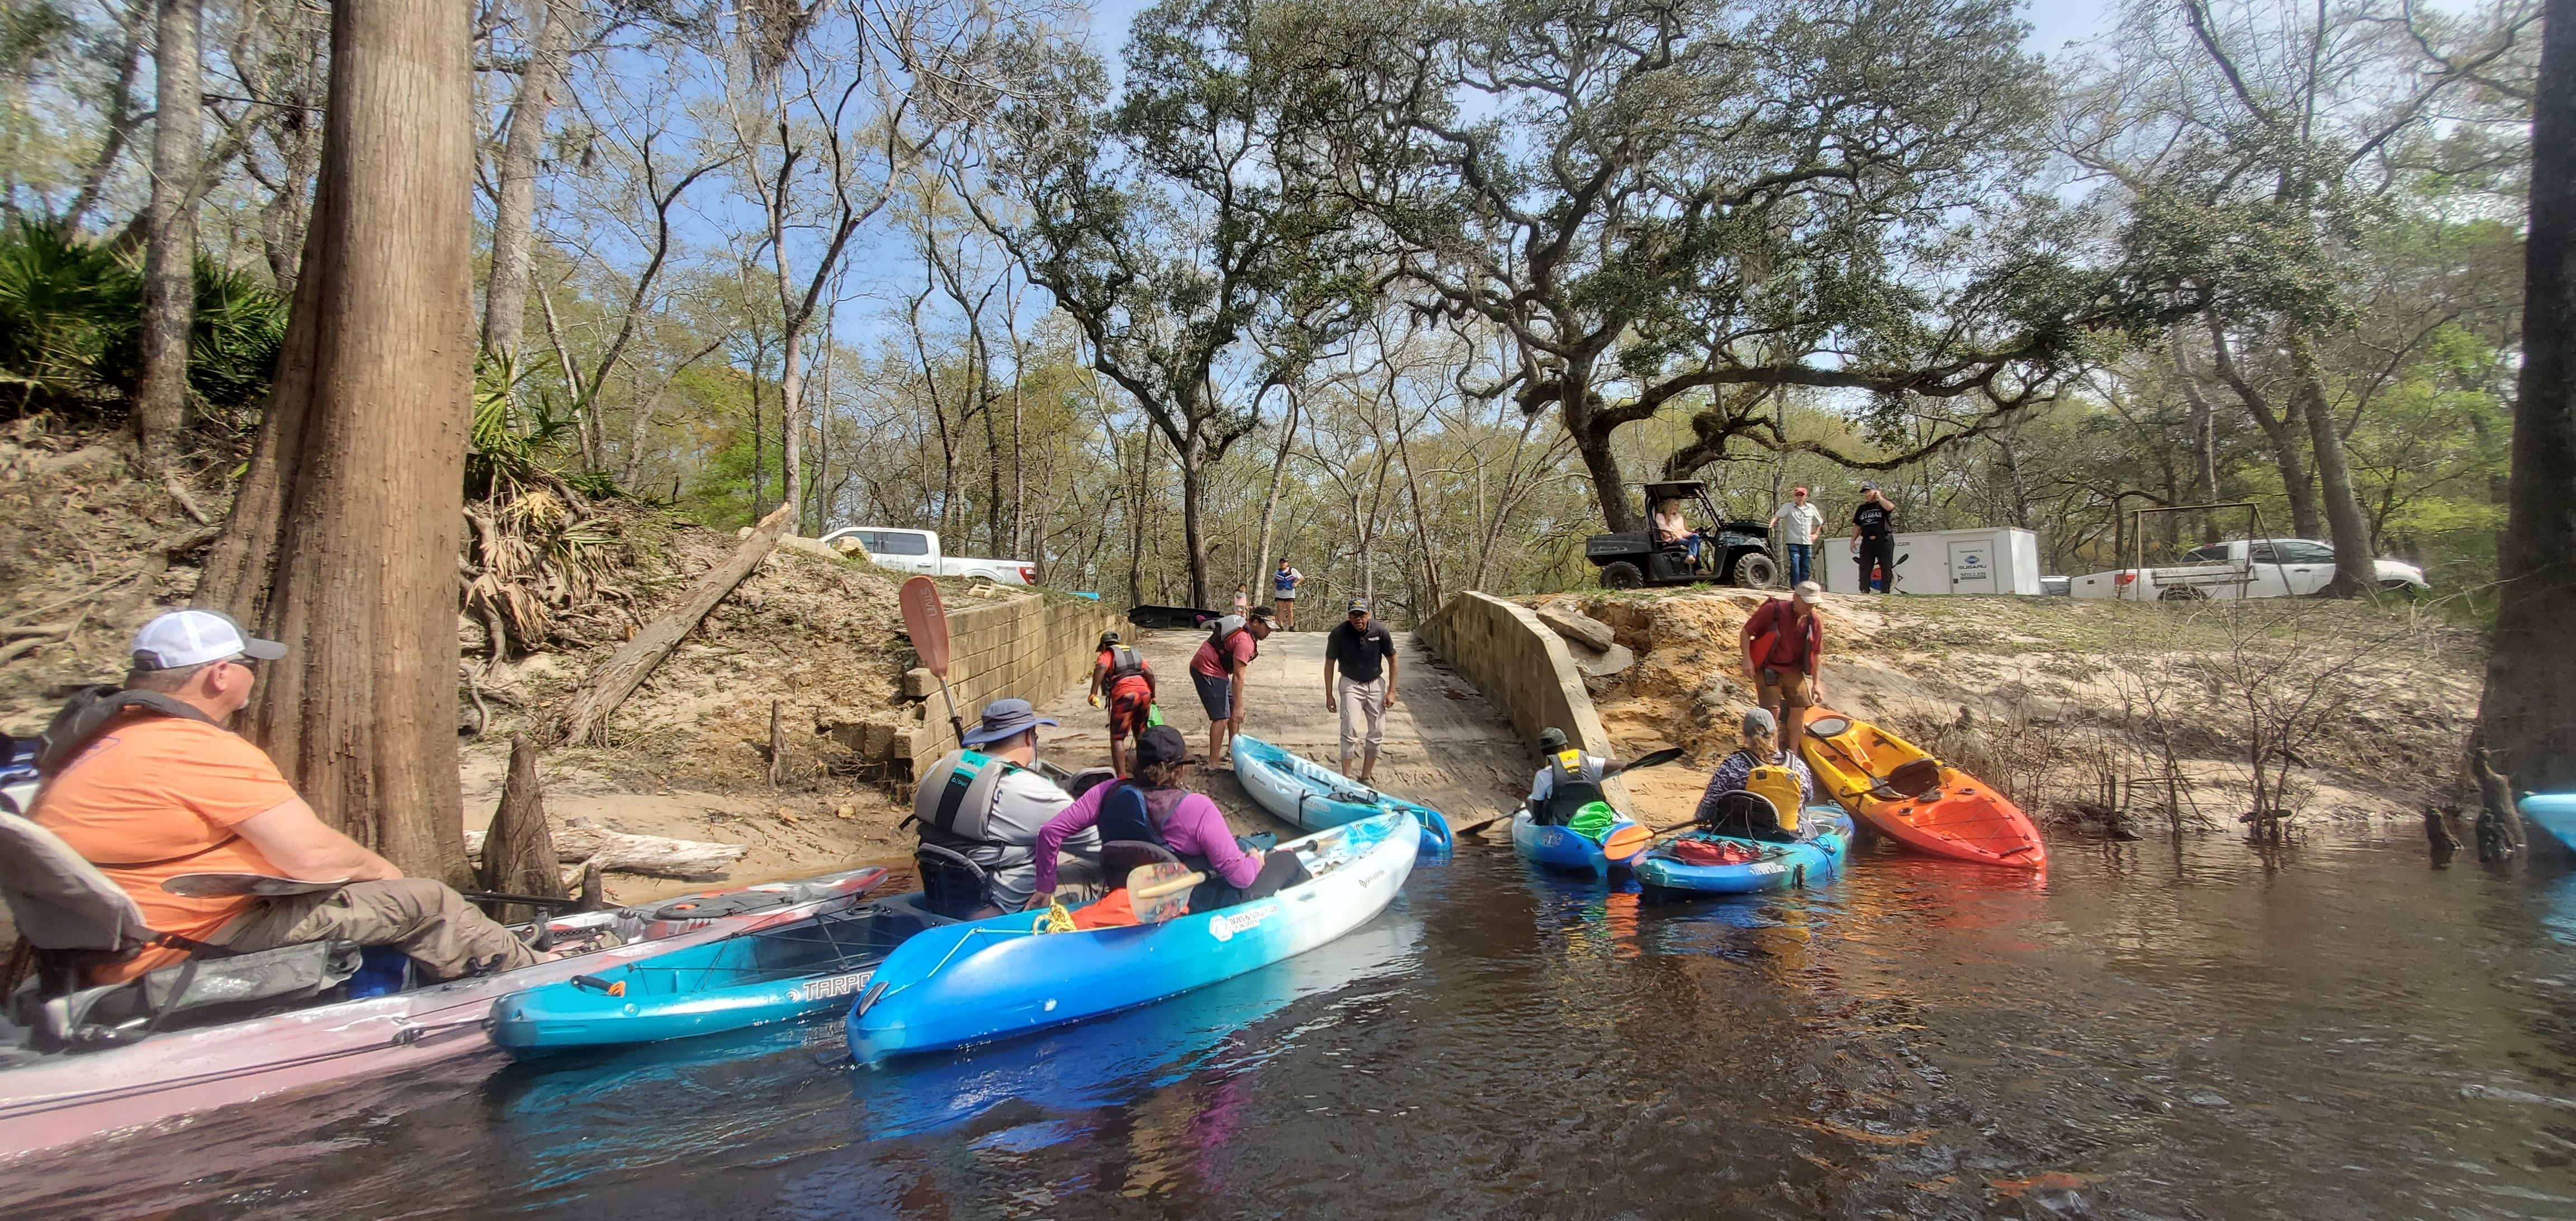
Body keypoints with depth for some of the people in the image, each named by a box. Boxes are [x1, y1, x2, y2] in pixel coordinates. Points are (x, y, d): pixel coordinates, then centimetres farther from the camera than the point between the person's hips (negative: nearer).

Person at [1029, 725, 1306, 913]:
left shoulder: (1110, 793, -13)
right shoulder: (1196, 808, -27)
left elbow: (1050, 833, -10)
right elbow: (1241, 876, -24)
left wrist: (1045, 888, 3)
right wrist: (1255, 862, -1)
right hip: (1195, 906, -6)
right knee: (1286, 860, 15)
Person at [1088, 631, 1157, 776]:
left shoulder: (1107, 655, 15)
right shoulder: (1135, 653, 30)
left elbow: (1101, 668, -10)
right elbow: (1149, 673, 15)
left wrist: (1093, 693, -17)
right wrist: (1153, 696, 24)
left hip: (1124, 695, -5)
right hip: (1144, 692, 5)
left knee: (1117, 738, 3)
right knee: (1141, 734, 26)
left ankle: (1121, 777, -5)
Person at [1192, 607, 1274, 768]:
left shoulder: (1244, 627, 8)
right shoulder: (1245, 642, -24)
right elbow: (1238, 676, -26)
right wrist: (1238, 706, -24)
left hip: (1216, 670, 11)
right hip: (1207, 671, -11)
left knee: (1234, 709, 17)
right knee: (1222, 717, -12)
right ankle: (1213, 763, -11)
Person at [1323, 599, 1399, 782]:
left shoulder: (1380, 630, -14)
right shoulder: (1339, 633, -17)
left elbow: (1392, 659, 0)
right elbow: (1329, 664, -4)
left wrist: (1391, 691, -3)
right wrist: (1329, 695, -4)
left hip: (1376, 684, 3)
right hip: (1351, 684, -3)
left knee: (1378, 734, 2)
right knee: (1350, 731, -17)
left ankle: (1365, 778, 14)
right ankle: (1345, 779, -12)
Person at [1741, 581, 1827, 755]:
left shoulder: (1815, 622, -3)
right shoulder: (1773, 610, -17)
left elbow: (1815, 654, 8)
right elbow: (1746, 632, -9)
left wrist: (1816, 682, 10)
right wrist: (1747, 660, -18)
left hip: (1794, 670, 5)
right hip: (1767, 668, -4)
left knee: (1799, 708, 0)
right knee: (1773, 710, -12)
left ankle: (1792, 754, 16)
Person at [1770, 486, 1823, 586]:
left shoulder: (1811, 508, 11)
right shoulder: (1788, 507, 0)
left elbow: (1819, 522, 26)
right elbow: (1777, 516, -15)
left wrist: (1816, 534, 14)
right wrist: (1771, 524, -35)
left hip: (1807, 543, 4)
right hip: (1794, 542, -4)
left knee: (1806, 567, 7)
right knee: (1795, 565, -13)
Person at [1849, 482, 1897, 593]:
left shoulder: (1883, 503, 4)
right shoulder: (1862, 509, 18)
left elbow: (1889, 507, -22)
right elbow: (1857, 526, 20)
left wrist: (1879, 496, -9)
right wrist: (1853, 541, 13)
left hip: (1884, 541, -4)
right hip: (1867, 542, 5)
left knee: (1886, 568, 0)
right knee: (1864, 568, 0)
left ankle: (1885, 593, 5)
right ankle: (1864, 593, 3)